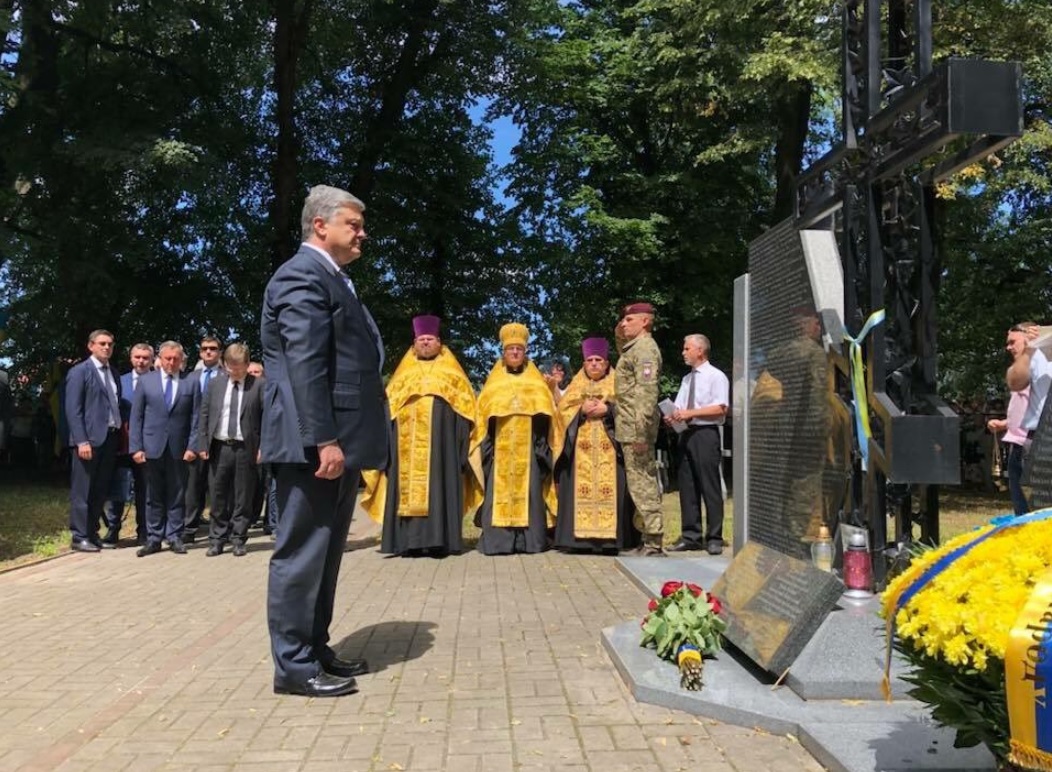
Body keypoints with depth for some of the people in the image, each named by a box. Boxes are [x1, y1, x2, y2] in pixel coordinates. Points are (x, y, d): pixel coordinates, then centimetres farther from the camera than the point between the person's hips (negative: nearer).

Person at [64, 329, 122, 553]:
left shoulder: (113, 374, 16)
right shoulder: (79, 372, -4)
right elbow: (73, 410, -10)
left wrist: (121, 433, 5)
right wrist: (81, 441, -17)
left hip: (111, 438, 6)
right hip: (89, 438, -6)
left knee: (100, 491, 11)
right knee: (82, 491, 0)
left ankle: (92, 533, 20)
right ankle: (79, 537, 6)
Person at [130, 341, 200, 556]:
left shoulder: (191, 381, 3)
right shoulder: (146, 381, 5)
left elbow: (196, 417, 1)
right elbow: (136, 416, 4)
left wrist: (192, 446, -6)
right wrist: (136, 447, -4)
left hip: (179, 448, 0)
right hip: (152, 447, 0)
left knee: (177, 495, 6)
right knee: (154, 496, 7)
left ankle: (174, 537, 14)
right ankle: (153, 539, 14)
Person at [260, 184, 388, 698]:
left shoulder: (332, 279, 21)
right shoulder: (303, 274, -10)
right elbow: (305, 364, -20)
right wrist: (323, 440, -24)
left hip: (339, 440, 10)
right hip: (315, 443, -10)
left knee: (325, 552, 15)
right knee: (302, 552, -3)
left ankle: (316, 650, 26)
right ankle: (295, 666, 6)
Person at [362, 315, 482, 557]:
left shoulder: (451, 372, 15)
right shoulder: (403, 374, 21)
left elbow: (466, 405, 7)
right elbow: (387, 406, 15)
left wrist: (463, 438, -6)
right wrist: (386, 441, 2)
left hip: (440, 444, -2)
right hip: (408, 444, 2)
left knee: (438, 486, -8)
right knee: (408, 488, -4)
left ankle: (438, 539, -9)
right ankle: (410, 540, -4)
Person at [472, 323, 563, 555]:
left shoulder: (537, 384, 12)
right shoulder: (493, 384, 13)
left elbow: (546, 417, 6)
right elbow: (482, 418, 7)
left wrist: (544, 447, -7)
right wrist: (485, 447, -4)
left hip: (528, 448, 0)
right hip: (500, 448, 0)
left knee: (529, 492, -4)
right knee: (499, 492, -6)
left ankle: (530, 539, -1)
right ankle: (498, 540, -5)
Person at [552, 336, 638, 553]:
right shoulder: (576, 385, 18)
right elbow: (563, 410, 8)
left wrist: (607, 409, -13)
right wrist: (581, 410, -9)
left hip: (609, 449, -1)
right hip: (580, 448, 2)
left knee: (610, 490, -8)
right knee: (580, 489, -5)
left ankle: (610, 536, -6)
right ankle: (580, 535, -5)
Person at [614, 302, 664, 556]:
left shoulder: (645, 348, -12)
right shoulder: (633, 347, 19)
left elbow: (647, 391, -21)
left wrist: (640, 431, -25)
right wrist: (620, 338, 22)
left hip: (635, 428, -10)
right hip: (630, 428, 10)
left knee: (641, 482, -8)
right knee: (644, 481, 13)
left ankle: (653, 542, -4)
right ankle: (648, 536, 20)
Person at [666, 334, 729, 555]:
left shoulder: (716, 376, -3)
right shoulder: (687, 379, 19)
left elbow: (720, 408, -13)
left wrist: (690, 413, -17)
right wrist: (673, 416, -3)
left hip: (706, 434, -7)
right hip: (687, 434, 7)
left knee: (710, 487, -3)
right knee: (687, 486, 8)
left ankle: (714, 538, 5)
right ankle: (690, 536, 16)